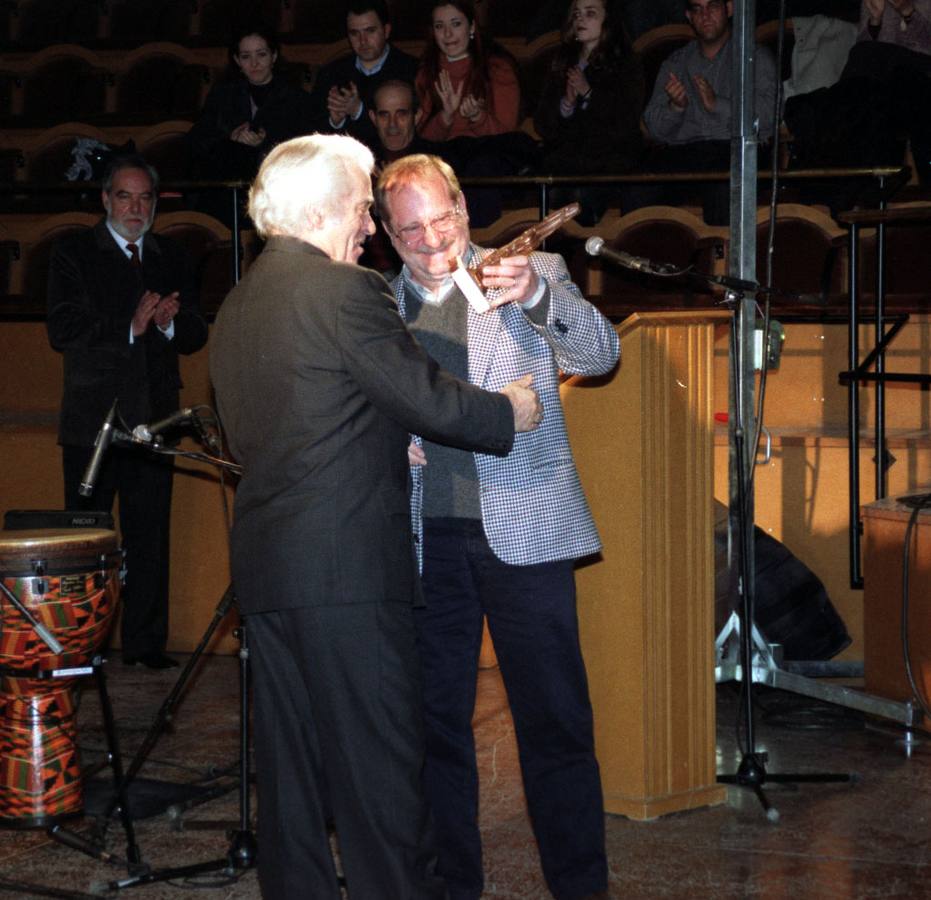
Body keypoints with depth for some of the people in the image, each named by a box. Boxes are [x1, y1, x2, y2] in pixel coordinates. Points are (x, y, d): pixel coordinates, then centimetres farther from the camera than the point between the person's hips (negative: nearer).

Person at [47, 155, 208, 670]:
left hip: (153, 416, 4)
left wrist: (170, 322, -9)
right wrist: (130, 327, -16)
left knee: (150, 536, 3)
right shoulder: (73, 254, 2)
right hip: (92, 419, -3)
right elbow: (63, 331, -8)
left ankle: (146, 642, 9)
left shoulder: (172, 260, 15)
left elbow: (195, 335, 13)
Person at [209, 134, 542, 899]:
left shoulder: (238, 305, 15)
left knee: (291, 761, 11)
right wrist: (509, 412, 6)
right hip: (349, 562, -8)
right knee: (381, 759, -3)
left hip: (264, 562, 8)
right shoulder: (345, 290, -11)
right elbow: (430, 400, -13)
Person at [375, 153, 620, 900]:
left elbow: (600, 353, -11)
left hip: (523, 533, -2)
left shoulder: (533, 275, 3)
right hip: (425, 539, 3)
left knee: (555, 719, 0)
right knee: (436, 722, 8)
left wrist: (535, 294, -27)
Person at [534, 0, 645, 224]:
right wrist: (565, 104, -6)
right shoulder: (562, 64, 21)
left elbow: (626, 125, -2)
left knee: (585, 197, -33)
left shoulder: (626, 65, 10)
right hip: (565, 160, 3)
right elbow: (543, 126, 14)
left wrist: (589, 94, -8)